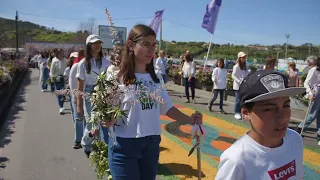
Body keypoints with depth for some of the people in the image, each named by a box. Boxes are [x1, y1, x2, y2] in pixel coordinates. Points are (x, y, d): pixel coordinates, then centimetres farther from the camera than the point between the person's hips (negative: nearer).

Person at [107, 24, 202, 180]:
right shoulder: (116, 77, -13)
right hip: (124, 145, -5)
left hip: (152, 144, 6)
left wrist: (189, 120, -4)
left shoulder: (155, 78, 4)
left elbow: (167, 107, 8)